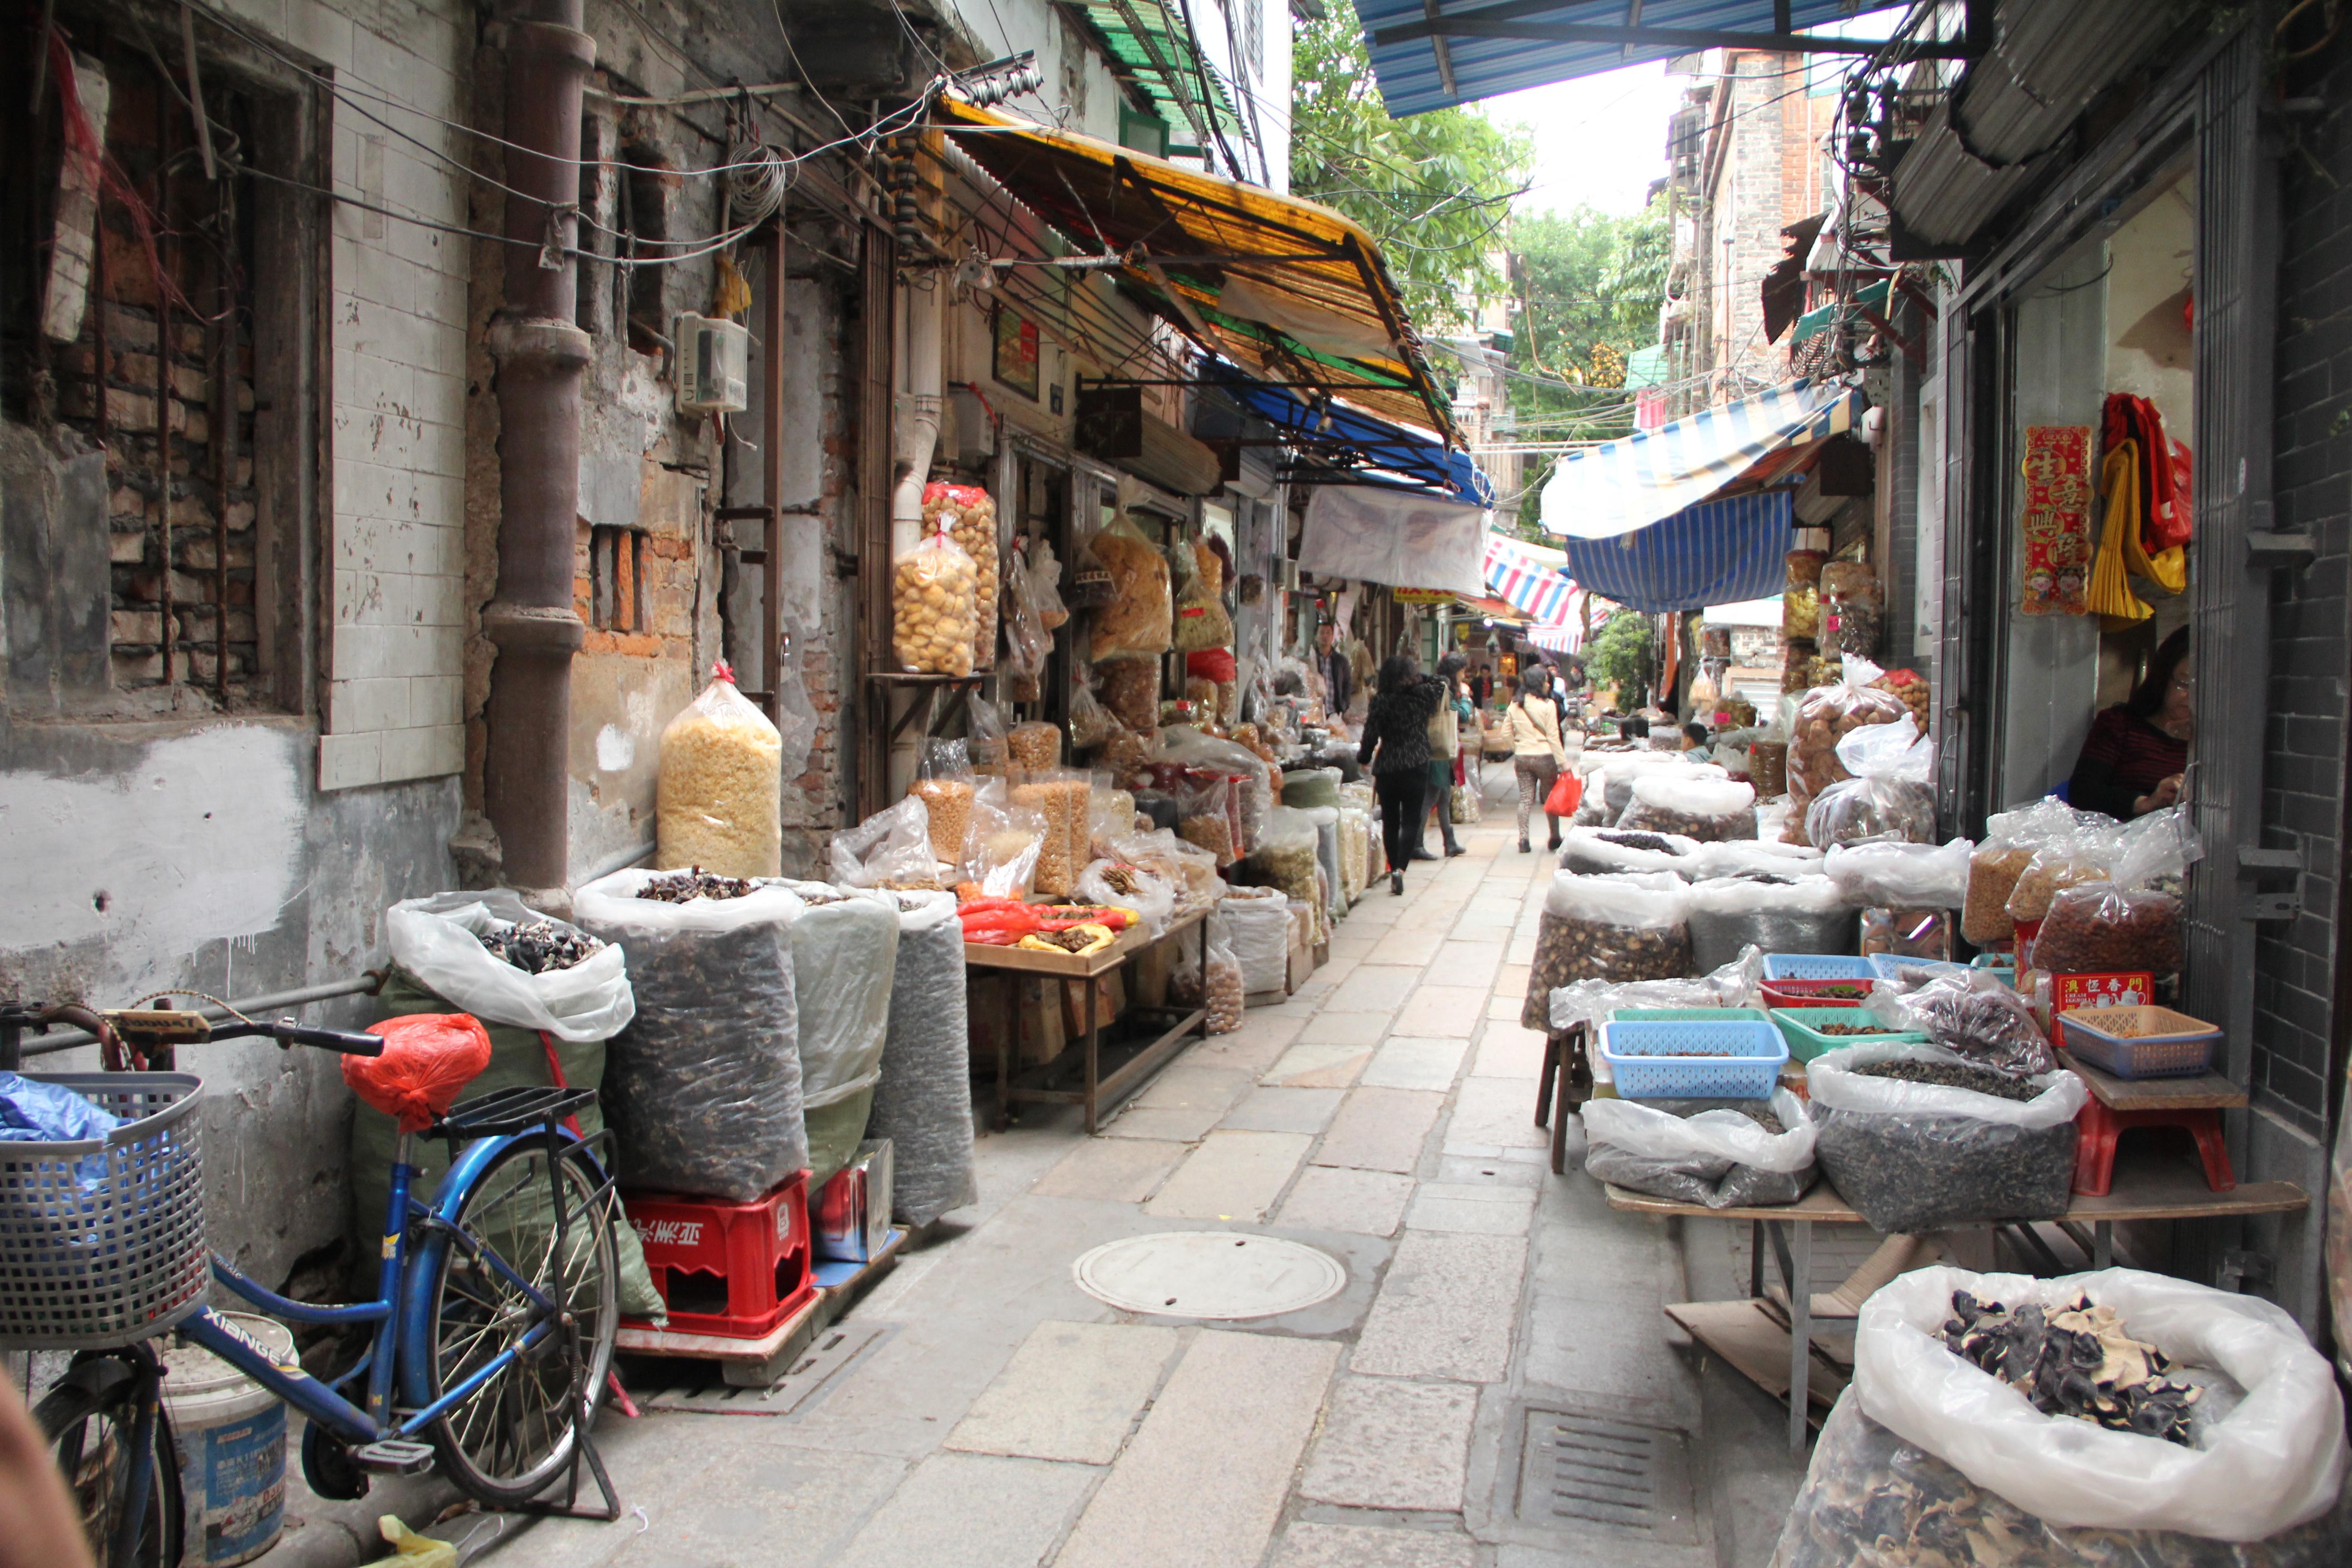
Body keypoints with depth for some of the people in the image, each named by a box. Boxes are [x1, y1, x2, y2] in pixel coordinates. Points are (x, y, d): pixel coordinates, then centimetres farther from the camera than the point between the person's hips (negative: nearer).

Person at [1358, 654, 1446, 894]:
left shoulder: (1380, 701, -5)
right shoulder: (1424, 695, -1)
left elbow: (1371, 735, -6)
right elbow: (1441, 683, 20)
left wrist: (1364, 758, 10)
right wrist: (1419, 676, 21)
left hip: (1386, 769, 0)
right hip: (1416, 768, 0)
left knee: (1390, 821, 11)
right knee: (1411, 820, 3)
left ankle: (1394, 869, 15)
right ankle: (1400, 868, -13)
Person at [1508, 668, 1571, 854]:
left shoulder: (1515, 705, 3)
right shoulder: (1547, 705, -11)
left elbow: (1508, 733, 7)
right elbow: (1553, 737, -10)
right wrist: (1564, 763, -5)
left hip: (1521, 758, 4)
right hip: (1544, 757, -4)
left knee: (1525, 798, 7)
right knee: (1551, 799, 11)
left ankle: (1523, 839, 0)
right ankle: (1555, 839, 21)